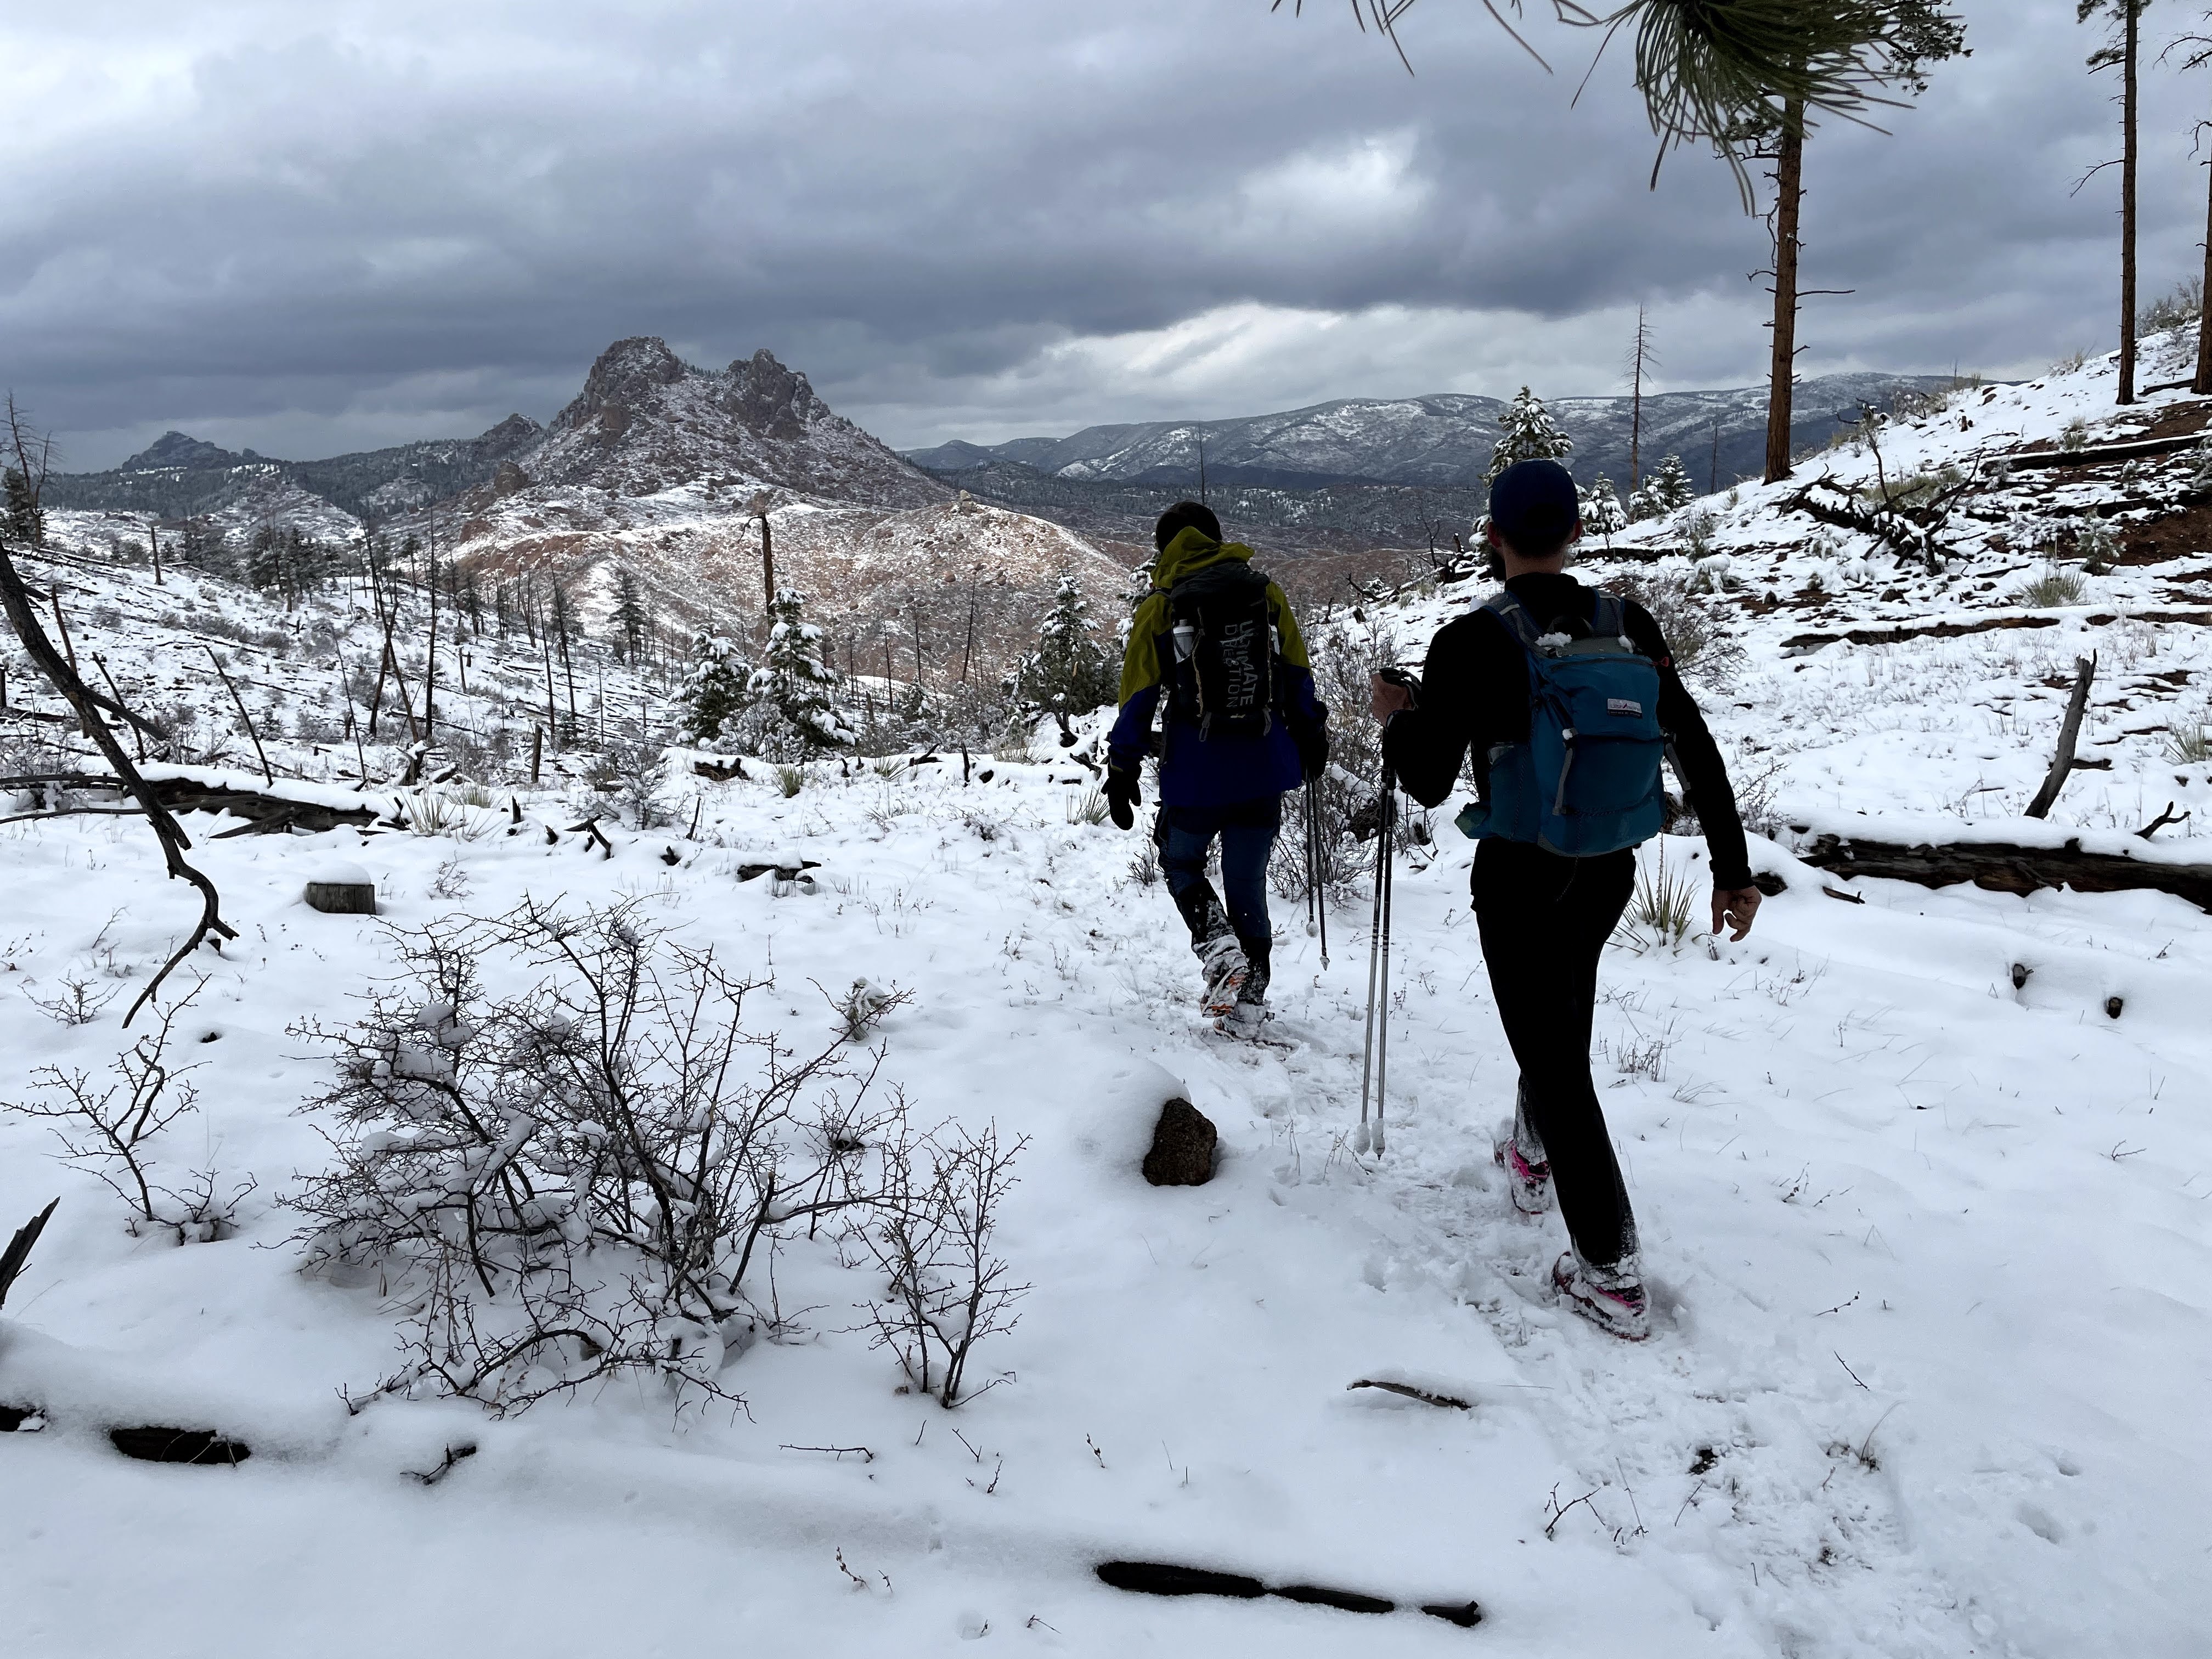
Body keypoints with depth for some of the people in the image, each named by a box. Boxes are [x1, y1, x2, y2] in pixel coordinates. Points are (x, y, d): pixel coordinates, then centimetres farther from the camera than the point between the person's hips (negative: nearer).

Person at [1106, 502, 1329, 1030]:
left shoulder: (1159, 607, 0)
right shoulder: (1266, 592, 6)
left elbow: (1138, 697, -2)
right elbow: (1299, 676, 10)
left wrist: (1122, 773, 3)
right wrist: (1311, 741, 22)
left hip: (1195, 774, -2)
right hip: (1264, 771, 3)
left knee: (1180, 865, 20)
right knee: (1248, 885, 12)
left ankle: (1220, 947, -4)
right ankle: (1248, 1002, 14)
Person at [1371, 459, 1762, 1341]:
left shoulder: (1472, 641, -17)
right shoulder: (1629, 626, -4)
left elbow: (1426, 784, -12)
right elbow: (1698, 752, -1)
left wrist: (1396, 719, 8)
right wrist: (1734, 869, 7)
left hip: (1518, 879, -5)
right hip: (1610, 873, 5)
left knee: (1556, 1058, 4)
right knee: (1562, 1018, 30)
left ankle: (1610, 1274, 8)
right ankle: (1532, 1157, 52)